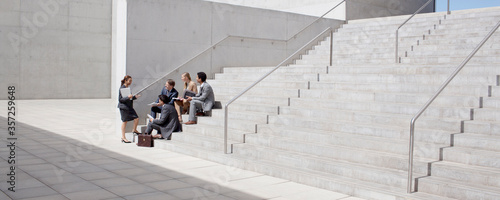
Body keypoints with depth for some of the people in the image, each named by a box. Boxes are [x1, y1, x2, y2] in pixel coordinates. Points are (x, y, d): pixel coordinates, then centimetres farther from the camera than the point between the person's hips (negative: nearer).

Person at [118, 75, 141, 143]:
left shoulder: (128, 88, 12)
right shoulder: (122, 88, -12)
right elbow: (120, 99, -15)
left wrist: (135, 97, 6)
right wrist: (128, 97, -27)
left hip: (129, 106, 8)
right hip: (123, 107, -8)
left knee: (136, 118, 0)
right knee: (124, 121, -1)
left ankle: (134, 130, 26)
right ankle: (123, 137, 7)